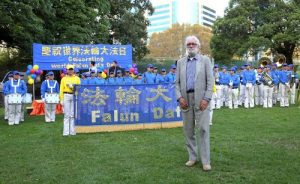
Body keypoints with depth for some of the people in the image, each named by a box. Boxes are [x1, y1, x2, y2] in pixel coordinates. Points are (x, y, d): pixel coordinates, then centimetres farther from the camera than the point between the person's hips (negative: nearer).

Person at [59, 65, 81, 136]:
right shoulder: (64, 79, 10)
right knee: (66, 114, 0)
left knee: (73, 114, 1)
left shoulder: (77, 78, 11)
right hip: (66, 96, 0)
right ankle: (66, 132, 3)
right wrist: (61, 99, -1)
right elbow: (61, 90, 6)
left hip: (75, 96, 0)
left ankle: (72, 131, 6)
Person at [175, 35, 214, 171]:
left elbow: (210, 81, -2)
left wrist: (206, 99, -12)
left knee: (203, 129, -4)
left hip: (201, 99, -3)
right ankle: (192, 157, 21)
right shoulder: (181, 62, 13)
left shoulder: (205, 60, 5)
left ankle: (205, 160, 4)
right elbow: (177, 82, 10)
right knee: (188, 130, 8)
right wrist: (179, 97, -5)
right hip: (185, 99, 3)